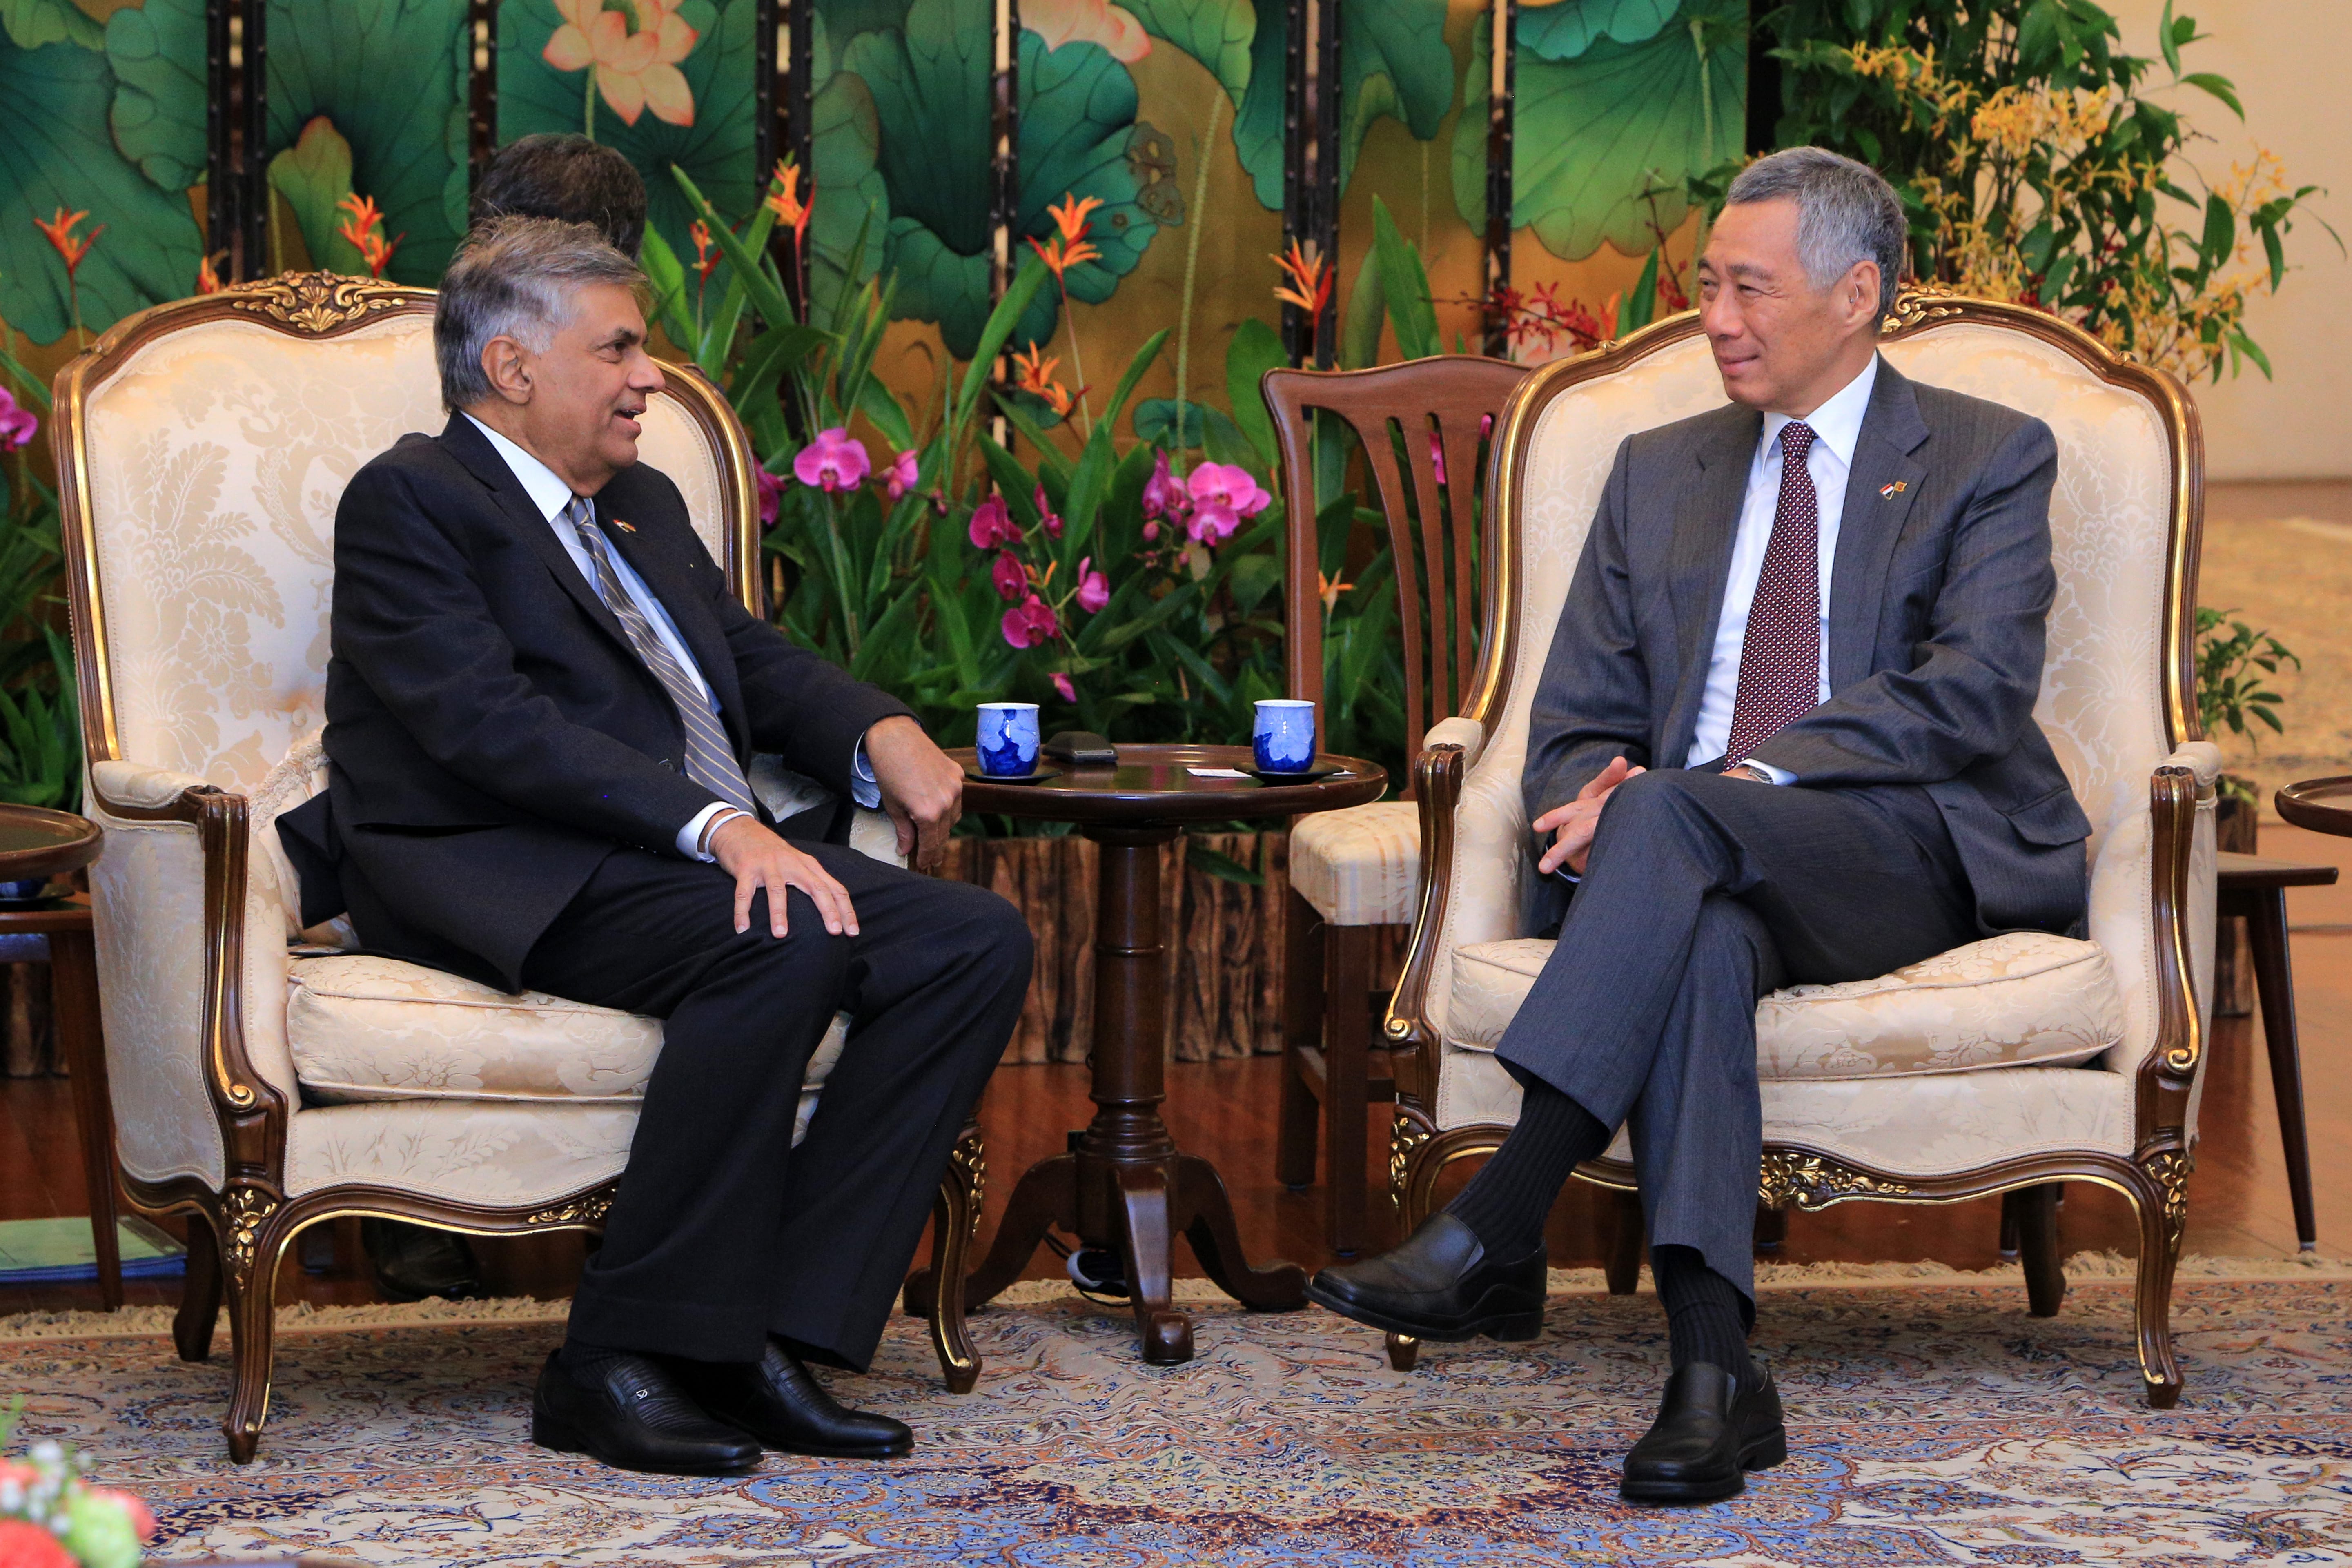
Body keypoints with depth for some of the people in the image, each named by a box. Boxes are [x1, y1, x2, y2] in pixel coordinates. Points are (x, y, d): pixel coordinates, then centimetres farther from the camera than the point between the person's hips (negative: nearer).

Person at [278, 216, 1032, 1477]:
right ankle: (621, 1361, -27)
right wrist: (716, 827, -27)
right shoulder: (411, 500, -3)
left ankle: (769, 1335, -19)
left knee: (978, 941, -14)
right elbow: (494, 726, -16)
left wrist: (882, 732, 2)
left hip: (724, 855, 9)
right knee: (789, 944, -34)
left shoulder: (642, 506, 26)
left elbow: (754, 661, 26)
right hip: (509, 883, -9)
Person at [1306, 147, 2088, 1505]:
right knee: (1702, 936, -36)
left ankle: (1497, 1235, -43)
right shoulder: (1660, 473, 23)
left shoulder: (1987, 460, 8)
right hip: (1707, 875, 3)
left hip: (1921, 857, -3)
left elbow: (1974, 689, -8)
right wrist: (1595, 792, -9)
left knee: (1669, 821, -35)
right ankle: (1714, 1368, -45)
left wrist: (1747, 777, -20)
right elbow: (1577, 725, 18)